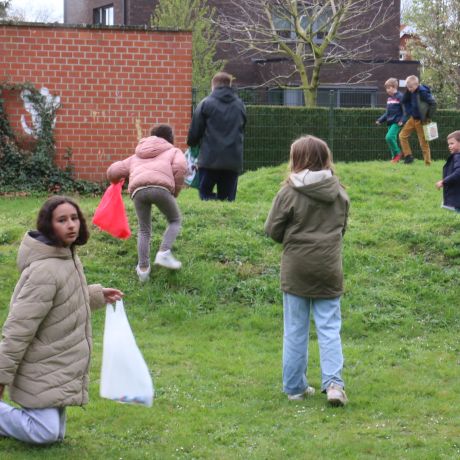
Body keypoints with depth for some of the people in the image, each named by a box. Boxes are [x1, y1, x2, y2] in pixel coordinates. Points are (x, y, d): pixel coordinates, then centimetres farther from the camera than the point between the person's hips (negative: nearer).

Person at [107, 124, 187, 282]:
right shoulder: (174, 151, 29)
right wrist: (175, 191, 15)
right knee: (175, 220, 19)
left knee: (144, 230, 19)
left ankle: (143, 269, 15)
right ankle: (164, 253, 1)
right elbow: (180, 167, 5)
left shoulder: (136, 157, 38)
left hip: (137, 189, 3)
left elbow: (113, 171, 32)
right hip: (161, 186, -3)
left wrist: (115, 182, 55)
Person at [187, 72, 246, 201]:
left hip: (210, 158, -3)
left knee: (205, 193, 3)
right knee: (228, 198, 7)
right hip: (233, 161, 3)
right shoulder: (240, 105, 10)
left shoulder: (206, 103, -2)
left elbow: (195, 131, 2)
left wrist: (192, 143, 22)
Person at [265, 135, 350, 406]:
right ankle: (334, 382, -9)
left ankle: (295, 386, 14)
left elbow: (273, 230, -6)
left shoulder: (290, 193, -11)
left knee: (295, 331, 8)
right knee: (330, 328, 5)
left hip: (296, 270, -2)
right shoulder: (339, 193, 1)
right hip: (329, 270, 2)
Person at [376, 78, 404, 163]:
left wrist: (402, 120, -22)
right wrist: (380, 120, 15)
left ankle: (397, 153, -7)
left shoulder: (400, 97, -8)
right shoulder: (389, 98, 16)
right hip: (390, 122, 8)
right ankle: (395, 157, 13)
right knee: (392, 139, 7)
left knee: (389, 137, -21)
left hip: (396, 123, -8)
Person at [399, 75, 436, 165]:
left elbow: (433, 103, -21)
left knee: (423, 142, -2)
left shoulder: (423, 92, -21)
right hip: (413, 118, 8)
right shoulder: (411, 92, 1)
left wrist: (428, 117, -15)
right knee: (402, 135, 7)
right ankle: (408, 156, 14)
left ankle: (428, 163, 6)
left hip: (421, 120, -8)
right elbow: (404, 101, 7)